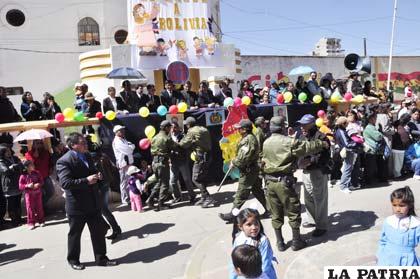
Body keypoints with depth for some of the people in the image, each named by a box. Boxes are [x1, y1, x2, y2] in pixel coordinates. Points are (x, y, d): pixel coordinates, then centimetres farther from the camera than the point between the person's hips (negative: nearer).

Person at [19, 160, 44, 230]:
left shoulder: (37, 173, -2)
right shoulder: (23, 176, -9)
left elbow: (41, 181, 3)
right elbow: (20, 186, -8)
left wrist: (38, 184, -17)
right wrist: (27, 186, -23)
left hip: (37, 193, 2)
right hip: (28, 194, -2)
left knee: (39, 207, 9)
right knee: (30, 208, 2)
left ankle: (41, 221, 21)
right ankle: (31, 223, 12)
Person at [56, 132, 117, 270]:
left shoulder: (87, 156, 9)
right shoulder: (64, 161, -16)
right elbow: (65, 183, -24)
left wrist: (97, 176, 0)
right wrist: (86, 180, -27)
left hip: (93, 202, 7)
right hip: (77, 205, -7)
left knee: (99, 231, 12)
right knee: (75, 234, 12)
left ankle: (101, 258, 27)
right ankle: (73, 260, 33)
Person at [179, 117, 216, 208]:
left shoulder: (192, 131, -9)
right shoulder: (204, 129, 15)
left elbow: (184, 144, -8)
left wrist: (178, 143, 14)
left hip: (200, 157, -9)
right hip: (207, 155, 9)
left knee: (196, 179, -4)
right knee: (202, 178, 16)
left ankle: (208, 199, -7)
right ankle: (204, 198, 22)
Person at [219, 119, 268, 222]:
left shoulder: (248, 139, -21)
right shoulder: (251, 137, 13)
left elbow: (244, 157, -26)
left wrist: (234, 162, -12)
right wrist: (235, 161, 9)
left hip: (248, 171, -11)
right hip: (253, 169, 11)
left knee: (241, 193, -3)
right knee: (258, 190, 18)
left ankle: (233, 214, 4)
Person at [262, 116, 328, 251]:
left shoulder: (266, 143, 6)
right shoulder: (288, 142, -12)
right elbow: (308, 146, -7)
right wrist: (322, 143, 8)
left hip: (270, 182, 6)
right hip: (284, 182, -6)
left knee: (276, 214, 13)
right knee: (293, 212, 10)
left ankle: (280, 243, 23)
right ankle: (296, 241, 20)